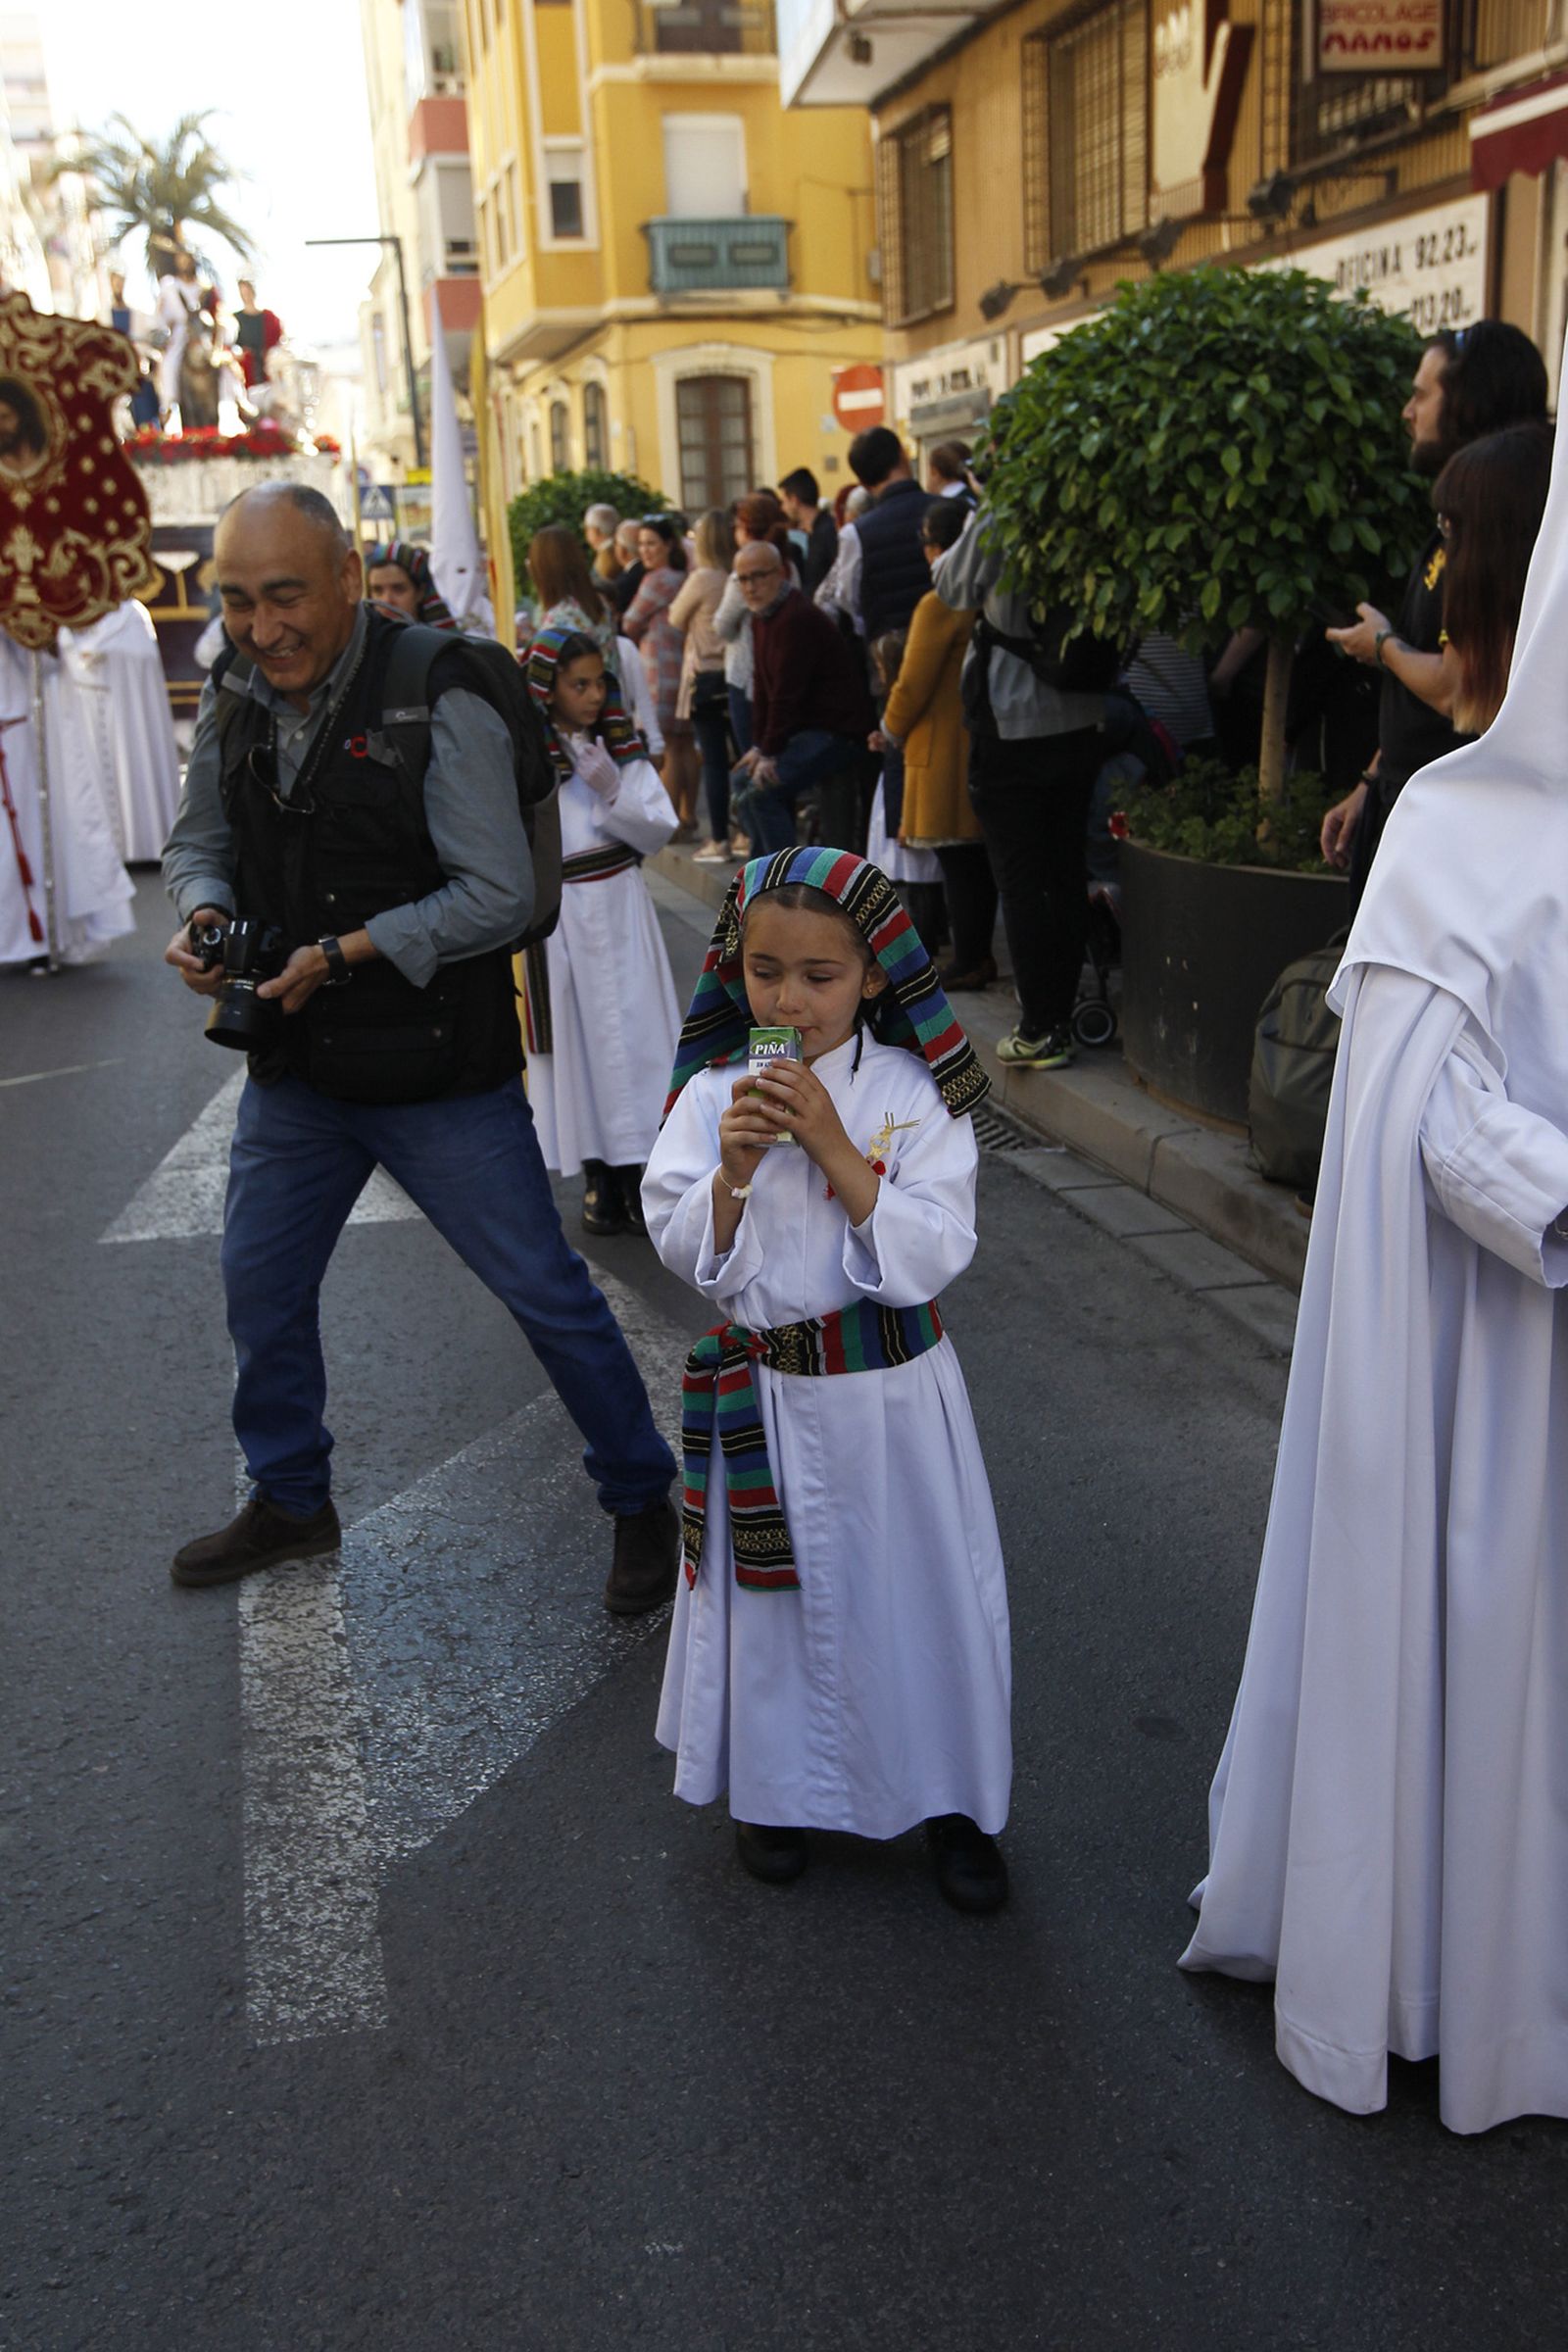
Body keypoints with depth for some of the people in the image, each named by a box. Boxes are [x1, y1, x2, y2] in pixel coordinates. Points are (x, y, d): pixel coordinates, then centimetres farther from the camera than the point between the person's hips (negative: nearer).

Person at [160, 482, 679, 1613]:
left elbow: (499, 897, -20)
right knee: (260, 1288, 18)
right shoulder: (235, 700, 2)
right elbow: (201, 842, 15)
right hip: (296, 1072, 6)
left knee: (548, 1295, 3)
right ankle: (290, 1500, 42)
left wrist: (341, 953, -22)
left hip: (439, 1073, -6)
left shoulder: (437, 701, -18)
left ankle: (643, 1499, 24)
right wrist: (204, 917, -7)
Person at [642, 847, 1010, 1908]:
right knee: (775, 1591, 15)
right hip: (765, 1400, 2)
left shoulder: (914, 1095, -10)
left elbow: (931, 1255, -17)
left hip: (893, 1393, -1)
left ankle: (951, 1798, 31)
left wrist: (834, 1146, -24)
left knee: (919, 1586, 9)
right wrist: (735, 1167, -23)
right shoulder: (713, 1094, -5)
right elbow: (685, 1252, -7)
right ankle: (782, 1786, 38)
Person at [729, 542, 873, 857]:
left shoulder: (797, 619, -19)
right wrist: (759, 746, 6)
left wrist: (770, 753, -19)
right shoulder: (761, 617, 13)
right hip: (805, 727, 10)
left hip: (836, 732, -10)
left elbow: (787, 693, -21)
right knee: (742, 779, 12)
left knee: (762, 792, -21)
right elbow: (763, 686, 14)